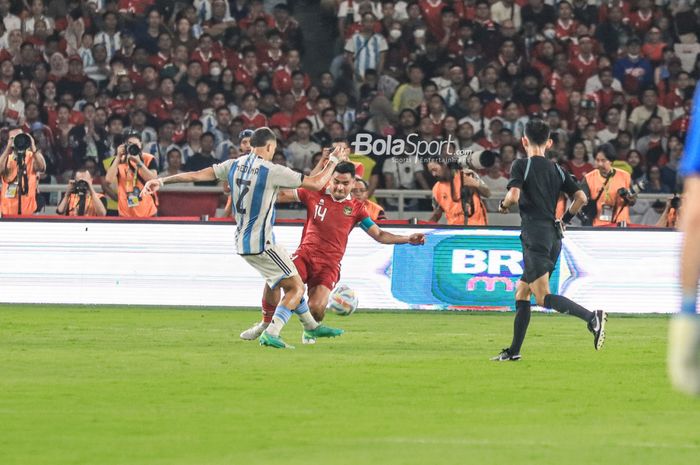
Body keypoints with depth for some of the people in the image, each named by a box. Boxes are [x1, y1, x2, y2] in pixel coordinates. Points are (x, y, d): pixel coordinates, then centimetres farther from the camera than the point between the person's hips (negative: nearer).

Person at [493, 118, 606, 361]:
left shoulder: (521, 166, -4)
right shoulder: (557, 170, 14)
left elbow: (514, 195, -18)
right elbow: (581, 197, 9)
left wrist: (503, 205, 4)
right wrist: (565, 219, 22)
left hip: (535, 236, -8)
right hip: (554, 236, 8)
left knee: (544, 298, -14)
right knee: (521, 292, 16)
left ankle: (592, 317, -34)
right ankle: (514, 351, 16)